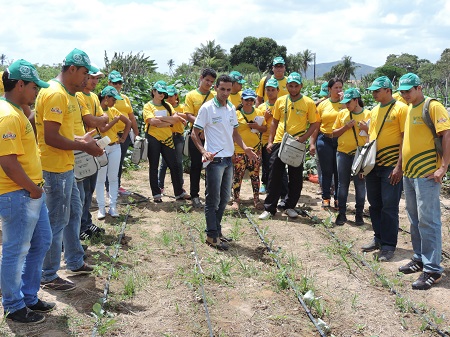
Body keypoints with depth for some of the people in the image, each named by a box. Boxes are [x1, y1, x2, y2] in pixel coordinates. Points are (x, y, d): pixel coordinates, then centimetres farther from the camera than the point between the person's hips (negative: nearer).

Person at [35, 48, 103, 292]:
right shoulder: (55, 94, -20)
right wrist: (84, 147, -17)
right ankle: (48, 276, 15)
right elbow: (50, 137, -25)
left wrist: (80, 140, 7)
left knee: (73, 213, 20)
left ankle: (75, 263, 35)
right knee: (57, 221, 0)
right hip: (55, 169, -11)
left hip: (65, 167, 11)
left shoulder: (65, 93, 12)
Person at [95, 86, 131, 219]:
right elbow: (102, 129, -19)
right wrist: (115, 120, -8)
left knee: (113, 178, 5)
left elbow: (128, 123, 17)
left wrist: (123, 138, 10)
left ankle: (113, 206, 10)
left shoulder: (113, 111, 10)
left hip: (115, 147, 5)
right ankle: (101, 207, 4)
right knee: (100, 178, 0)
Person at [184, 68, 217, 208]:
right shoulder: (191, 95, 2)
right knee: (196, 165, 4)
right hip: (197, 134, -2)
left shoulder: (216, 96, 7)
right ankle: (194, 196, 13)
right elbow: (189, 116, -6)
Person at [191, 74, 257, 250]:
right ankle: (212, 235, 9)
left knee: (224, 198, 14)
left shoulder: (231, 108, 11)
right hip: (214, 159, -7)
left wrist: (244, 148, 4)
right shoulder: (207, 108, -9)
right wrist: (204, 152, -23)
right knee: (213, 199, -1)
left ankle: (217, 230, 27)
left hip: (228, 159, 7)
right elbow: (194, 133, -8)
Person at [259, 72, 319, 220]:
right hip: (279, 143, 1)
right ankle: (269, 208, 10)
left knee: (296, 178, 7)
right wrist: (270, 141, 6)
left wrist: (302, 138, -13)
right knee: (275, 177, 3)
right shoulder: (280, 101, 5)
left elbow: (314, 124, 1)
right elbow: (274, 122, 12)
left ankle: (290, 207, 21)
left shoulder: (308, 103, -2)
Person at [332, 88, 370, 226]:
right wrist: (346, 127, -7)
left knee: (360, 184, 4)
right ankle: (341, 213, 17)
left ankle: (359, 214, 15)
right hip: (343, 153, 3)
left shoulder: (367, 114, -1)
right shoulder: (342, 113, 6)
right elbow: (334, 133, 7)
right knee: (342, 184, 7)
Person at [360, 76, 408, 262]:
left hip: (391, 165, -7)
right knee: (375, 204, 13)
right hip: (373, 165, 7)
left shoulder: (400, 108, -8)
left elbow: (406, 138, -12)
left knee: (389, 206, -3)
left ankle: (389, 245, 6)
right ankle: (378, 238, 27)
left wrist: (399, 166, -17)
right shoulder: (374, 110, 14)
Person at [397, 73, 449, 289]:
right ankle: (419, 259, 27)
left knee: (428, 221, -7)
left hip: (426, 174, -8)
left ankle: (433, 270, -1)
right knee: (414, 220, 15)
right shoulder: (409, 110, 15)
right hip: (409, 174, 9)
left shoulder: (433, 106, -9)